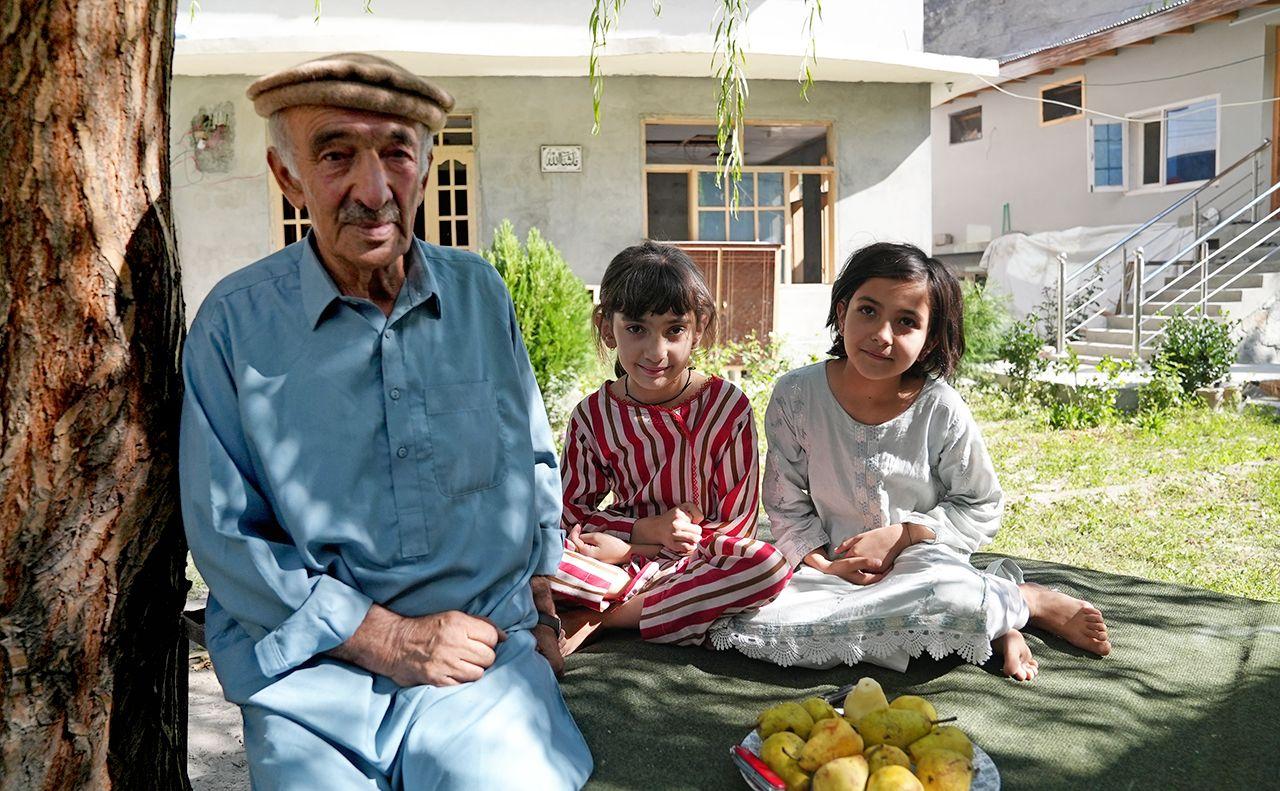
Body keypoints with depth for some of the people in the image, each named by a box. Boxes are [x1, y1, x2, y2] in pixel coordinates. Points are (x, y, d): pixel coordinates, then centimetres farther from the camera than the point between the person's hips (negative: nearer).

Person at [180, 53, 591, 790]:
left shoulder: (481, 293, 5)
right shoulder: (235, 323, -3)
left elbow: (535, 460, 16)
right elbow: (225, 536, -4)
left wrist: (542, 603, 9)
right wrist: (386, 640, -10)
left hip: (489, 649, 1)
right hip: (312, 671, 0)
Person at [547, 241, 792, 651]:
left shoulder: (727, 406, -10)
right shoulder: (594, 414, -4)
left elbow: (736, 525, -9)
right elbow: (572, 510, 3)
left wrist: (625, 548, -15)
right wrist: (647, 529, -16)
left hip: (700, 559, 1)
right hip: (626, 552, 0)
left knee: (768, 565, -34)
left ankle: (597, 619, -23)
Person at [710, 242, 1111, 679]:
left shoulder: (942, 411, -10)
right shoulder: (795, 396, -8)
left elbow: (981, 509, 1)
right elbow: (786, 505, 1)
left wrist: (898, 535, -12)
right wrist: (824, 562, -15)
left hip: (921, 558, -3)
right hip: (834, 566, 4)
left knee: (956, 601, -41)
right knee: (752, 623, -28)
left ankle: (1029, 600, 0)